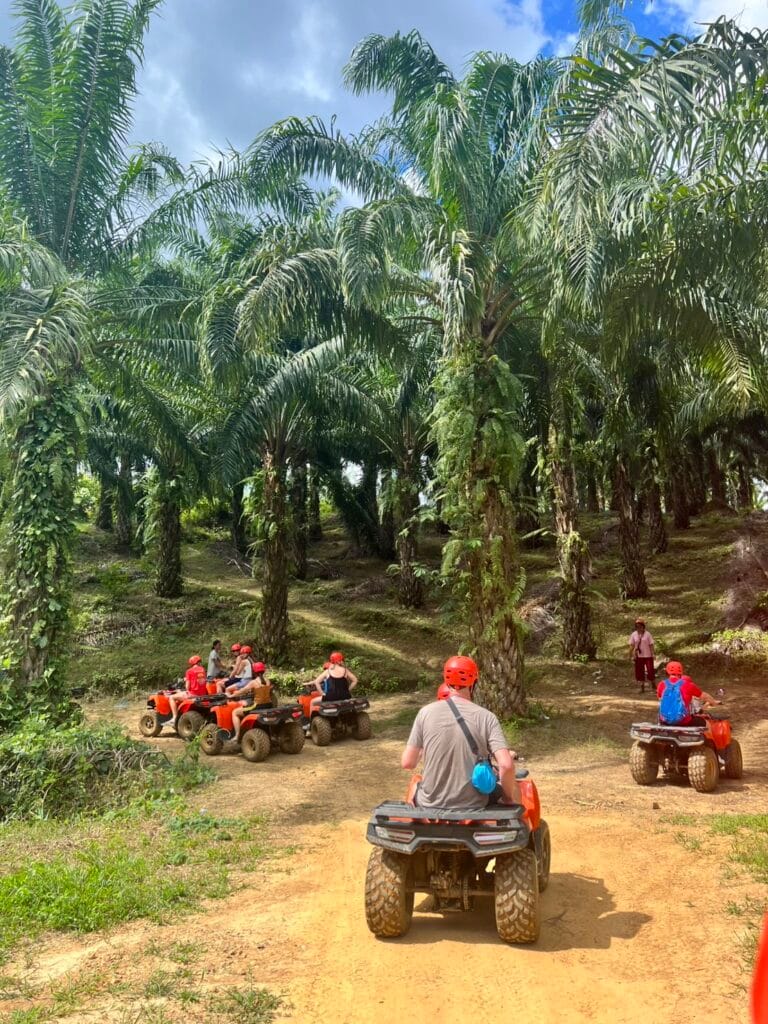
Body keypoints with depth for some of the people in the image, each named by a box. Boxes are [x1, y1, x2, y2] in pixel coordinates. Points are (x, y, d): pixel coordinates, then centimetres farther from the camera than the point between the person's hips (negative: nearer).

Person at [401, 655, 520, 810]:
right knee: (513, 787, 27)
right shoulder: (486, 717, -10)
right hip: (472, 806, -1)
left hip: (430, 804, 2)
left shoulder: (426, 712, -7)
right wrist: (510, 798, -2)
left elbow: (407, 764, -5)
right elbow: (506, 766, -20)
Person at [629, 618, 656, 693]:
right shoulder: (634, 635, -1)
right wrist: (631, 655, -2)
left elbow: (651, 645, -5)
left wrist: (652, 655, -9)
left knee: (650, 671, -2)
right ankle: (642, 687, 18)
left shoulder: (647, 634, -7)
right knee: (639, 672, 7)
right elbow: (631, 646, 2)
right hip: (638, 656, 3)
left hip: (647, 656, -3)